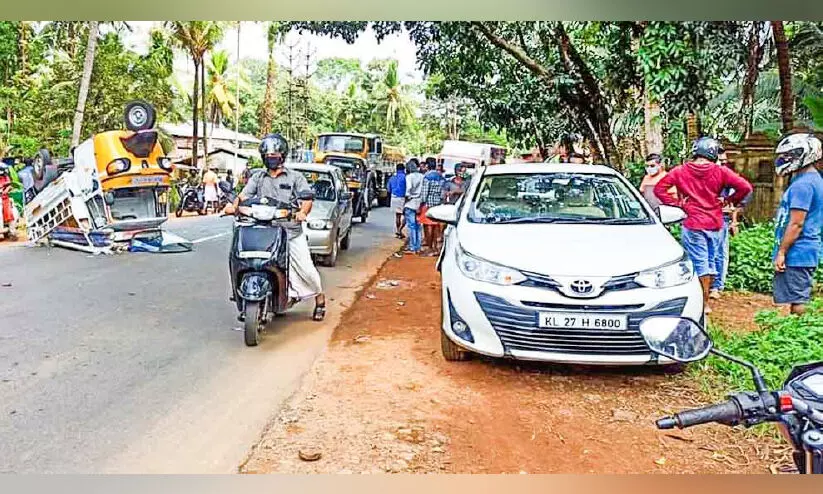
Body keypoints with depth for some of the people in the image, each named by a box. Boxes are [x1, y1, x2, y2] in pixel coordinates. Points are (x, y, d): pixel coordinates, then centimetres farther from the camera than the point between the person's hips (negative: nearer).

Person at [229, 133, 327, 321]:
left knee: (305, 268, -6)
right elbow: (244, 195, 5)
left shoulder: (295, 177, 7)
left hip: (292, 232, -2)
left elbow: (307, 198, -7)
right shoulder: (257, 178, 17)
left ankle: (319, 298, 16)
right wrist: (234, 206, -18)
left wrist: (302, 211, -29)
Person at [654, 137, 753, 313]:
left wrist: (676, 203, -2)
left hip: (693, 225, -2)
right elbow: (745, 187, -8)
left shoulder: (680, 171, -3)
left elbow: (659, 188, -6)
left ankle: (705, 303, 3)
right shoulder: (720, 171, -2)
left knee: (700, 263, 1)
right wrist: (729, 201, 6)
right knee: (710, 261, 15)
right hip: (715, 224, 2)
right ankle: (705, 297, 25)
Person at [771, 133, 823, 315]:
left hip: (797, 253, -10)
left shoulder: (802, 184, -17)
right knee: (798, 299, 14)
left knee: (797, 301, -4)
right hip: (805, 252, 10)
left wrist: (781, 252, -16)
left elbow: (796, 224, -20)